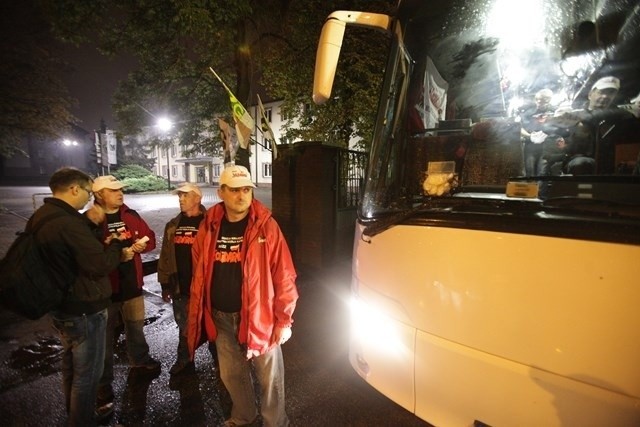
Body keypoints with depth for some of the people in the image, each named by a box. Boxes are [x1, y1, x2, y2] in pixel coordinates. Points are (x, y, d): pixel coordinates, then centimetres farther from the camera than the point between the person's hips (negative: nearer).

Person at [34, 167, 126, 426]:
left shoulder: (40, 217, 4)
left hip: (60, 306, 11)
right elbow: (102, 264, -27)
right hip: (83, 310, -11)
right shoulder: (68, 222, -27)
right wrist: (115, 244, -10)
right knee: (87, 373, 7)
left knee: (71, 365, 27)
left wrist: (89, 222, 8)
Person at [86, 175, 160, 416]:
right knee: (105, 337, 7)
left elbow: (150, 239, 9)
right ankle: (104, 384, 23)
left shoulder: (131, 215, 5)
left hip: (131, 283, 5)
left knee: (136, 327, 22)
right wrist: (115, 253, -27)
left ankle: (140, 359, 46)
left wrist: (141, 245, -11)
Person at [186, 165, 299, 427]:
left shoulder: (265, 226, -14)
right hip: (221, 318, 5)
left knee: (269, 377, 13)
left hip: (259, 316, -4)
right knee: (231, 374, 24)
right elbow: (199, 276, 5)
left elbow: (284, 277, -13)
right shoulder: (209, 227, -1)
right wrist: (196, 317, 6)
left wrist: (283, 320, -12)